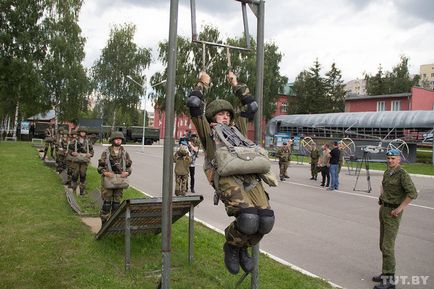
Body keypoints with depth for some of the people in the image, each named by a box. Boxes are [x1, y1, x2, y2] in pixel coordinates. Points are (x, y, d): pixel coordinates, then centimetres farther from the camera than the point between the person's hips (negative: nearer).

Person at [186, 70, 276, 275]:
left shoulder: (237, 129, 38)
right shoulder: (208, 130, 25)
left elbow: (251, 107, 45)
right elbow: (193, 104, 19)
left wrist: (236, 85, 48)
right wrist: (203, 84, 32)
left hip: (251, 177, 5)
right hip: (226, 177, -5)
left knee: (266, 218, -16)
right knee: (248, 217, -27)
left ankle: (242, 248, 15)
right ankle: (231, 246, 7)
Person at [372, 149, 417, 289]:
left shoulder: (402, 174, -16)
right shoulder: (387, 172, 9)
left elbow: (412, 193, -25)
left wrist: (400, 208, -22)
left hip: (393, 212, -9)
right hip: (383, 209, 9)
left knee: (387, 246, -8)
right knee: (383, 244, 14)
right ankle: (386, 273, 26)